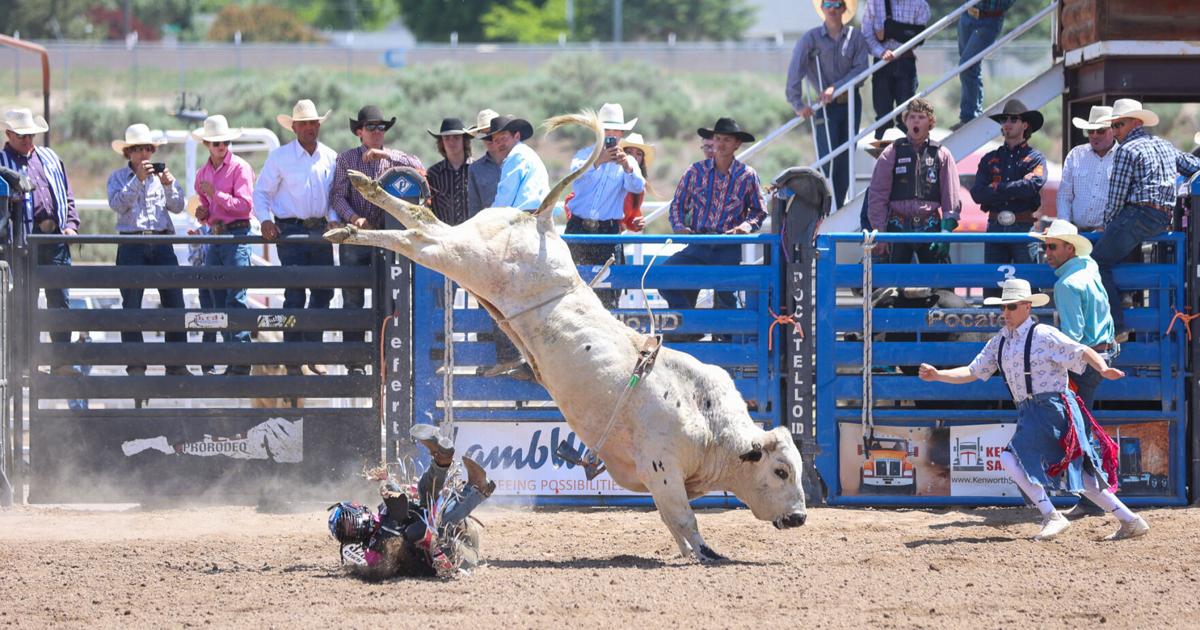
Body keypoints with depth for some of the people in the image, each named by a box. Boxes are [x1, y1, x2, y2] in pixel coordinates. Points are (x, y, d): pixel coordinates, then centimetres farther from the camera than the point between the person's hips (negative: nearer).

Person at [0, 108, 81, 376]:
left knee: (59, 301, 0)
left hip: (56, 237, 4)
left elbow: (67, 197, 21)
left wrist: (70, 224, 7)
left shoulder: (50, 158, 17)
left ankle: (61, 361, 0)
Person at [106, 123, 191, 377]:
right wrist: (138, 179, -17)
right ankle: (135, 365, 1)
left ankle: (176, 364, 3)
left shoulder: (161, 173, 13)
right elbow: (118, 204, -11)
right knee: (131, 305, -2)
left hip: (162, 242, 2)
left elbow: (178, 207, 7)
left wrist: (169, 185, -9)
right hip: (132, 244, -2)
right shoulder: (119, 177, 6)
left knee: (174, 301, -2)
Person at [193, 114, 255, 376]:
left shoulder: (240, 168, -5)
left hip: (236, 236, -7)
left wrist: (216, 194, -14)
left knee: (235, 297, -12)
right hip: (213, 236, 7)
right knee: (217, 300, 6)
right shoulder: (203, 173, 17)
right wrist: (203, 214, 8)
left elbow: (245, 204, -13)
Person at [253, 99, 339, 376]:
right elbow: (261, 192, 0)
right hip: (290, 229, -4)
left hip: (320, 229, 4)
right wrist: (266, 220, -14)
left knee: (324, 290, 7)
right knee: (295, 293, -8)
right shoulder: (280, 157, -2)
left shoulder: (330, 158, 9)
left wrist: (334, 220, -1)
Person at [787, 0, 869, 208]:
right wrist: (797, 104, -18)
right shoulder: (811, 38, -4)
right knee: (827, 160, -12)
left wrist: (835, 88, -16)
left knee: (846, 160, 4)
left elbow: (861, 68, -6)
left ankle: (837, 209, 9)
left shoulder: (855, 37, 1)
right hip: (825, 106, -3)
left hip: (850, 103, 3)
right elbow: (795, 71, -11)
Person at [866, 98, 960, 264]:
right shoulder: (891, 154, 5)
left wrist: (947, 230, -5)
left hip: (930, 227, 0)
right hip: (899, 226, 0)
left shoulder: (941, 155, 6)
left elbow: (951, 197, 4)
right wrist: (879, 231, -2)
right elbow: (878, 195, 5)